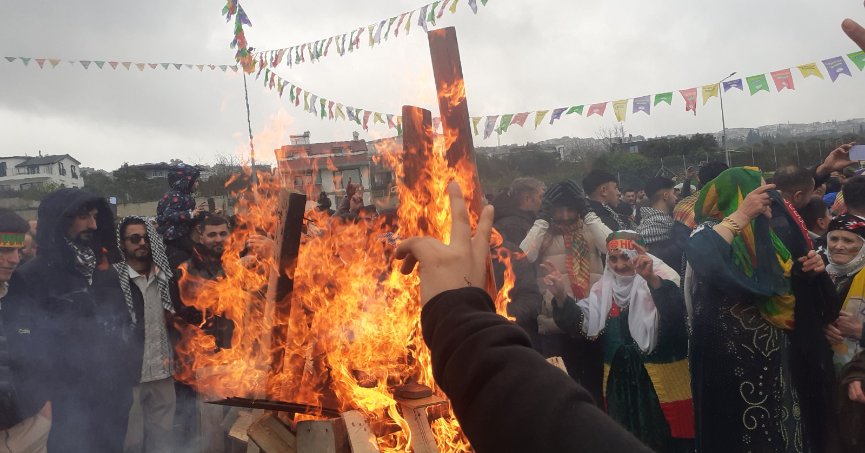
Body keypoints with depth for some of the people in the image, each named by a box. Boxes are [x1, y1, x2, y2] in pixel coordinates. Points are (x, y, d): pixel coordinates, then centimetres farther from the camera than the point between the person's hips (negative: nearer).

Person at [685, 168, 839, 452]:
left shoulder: (768, 236, 9)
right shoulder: (713, 232, -14)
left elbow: (793, 290, 19)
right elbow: (699, 258, -39)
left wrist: (813, 269, -2)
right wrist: (742, 214, -31)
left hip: (779, 355, 7)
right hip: (735, 361, -7)